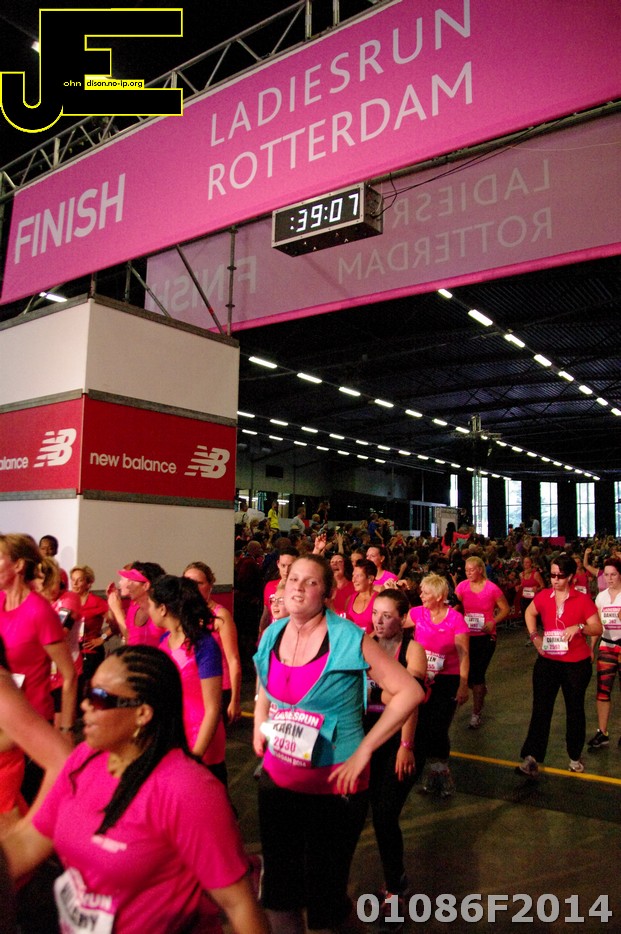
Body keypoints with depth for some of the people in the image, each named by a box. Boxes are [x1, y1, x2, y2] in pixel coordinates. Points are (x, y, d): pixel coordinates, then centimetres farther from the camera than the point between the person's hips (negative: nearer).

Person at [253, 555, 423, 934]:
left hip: (334, 786, -4)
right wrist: (260, 726, 3)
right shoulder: (272, 636, -1)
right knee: (279, 887, 17)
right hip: (277, 780, 5)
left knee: (324, 890, 9)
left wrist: (363, 750, -17)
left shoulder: (349, 639, -17)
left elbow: (410, 691, -18)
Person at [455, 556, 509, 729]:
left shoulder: (492, 588, -12)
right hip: (466, 635, 3)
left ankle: (476, 714, 17)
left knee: (477, 674, -2)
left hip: (485, 637, -3)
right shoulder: (462, 586, -4)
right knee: (466, 672, 8)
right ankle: (480, 689, 45)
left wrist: (493, 622, -18)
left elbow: (505, 609, -3)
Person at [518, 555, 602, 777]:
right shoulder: (544, 596, -2)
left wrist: (579, 627, -27)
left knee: (575, 709, 15)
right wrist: (534, 636, 3)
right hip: (547, 661, 2)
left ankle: (575, 756, 32)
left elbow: (598, 628, -9)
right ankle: (532, 757, 3)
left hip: (576, 664, -2)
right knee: (541, 709, 0)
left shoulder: (582, 599, -10)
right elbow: (529, 613, 16)